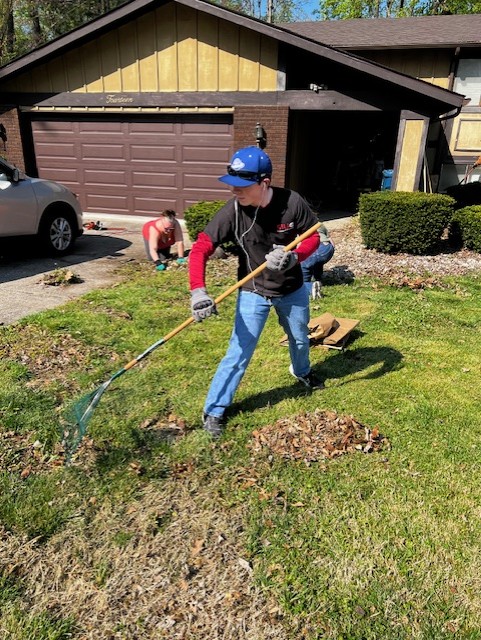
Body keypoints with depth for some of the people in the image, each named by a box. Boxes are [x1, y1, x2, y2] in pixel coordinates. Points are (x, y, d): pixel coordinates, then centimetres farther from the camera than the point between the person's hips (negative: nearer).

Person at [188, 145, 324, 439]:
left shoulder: (293, 202, -22)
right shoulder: (233, 210, -25)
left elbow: (313, 237, -9)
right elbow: (200, 249, -26)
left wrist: (293, 257, -31)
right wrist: (198, 291, -41)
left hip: (292, 289, 3)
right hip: (253, 292, -2)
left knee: (300, 339, 25)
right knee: (238, 353, -7)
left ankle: (302, 371, 59)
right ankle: (214, 410, 11)